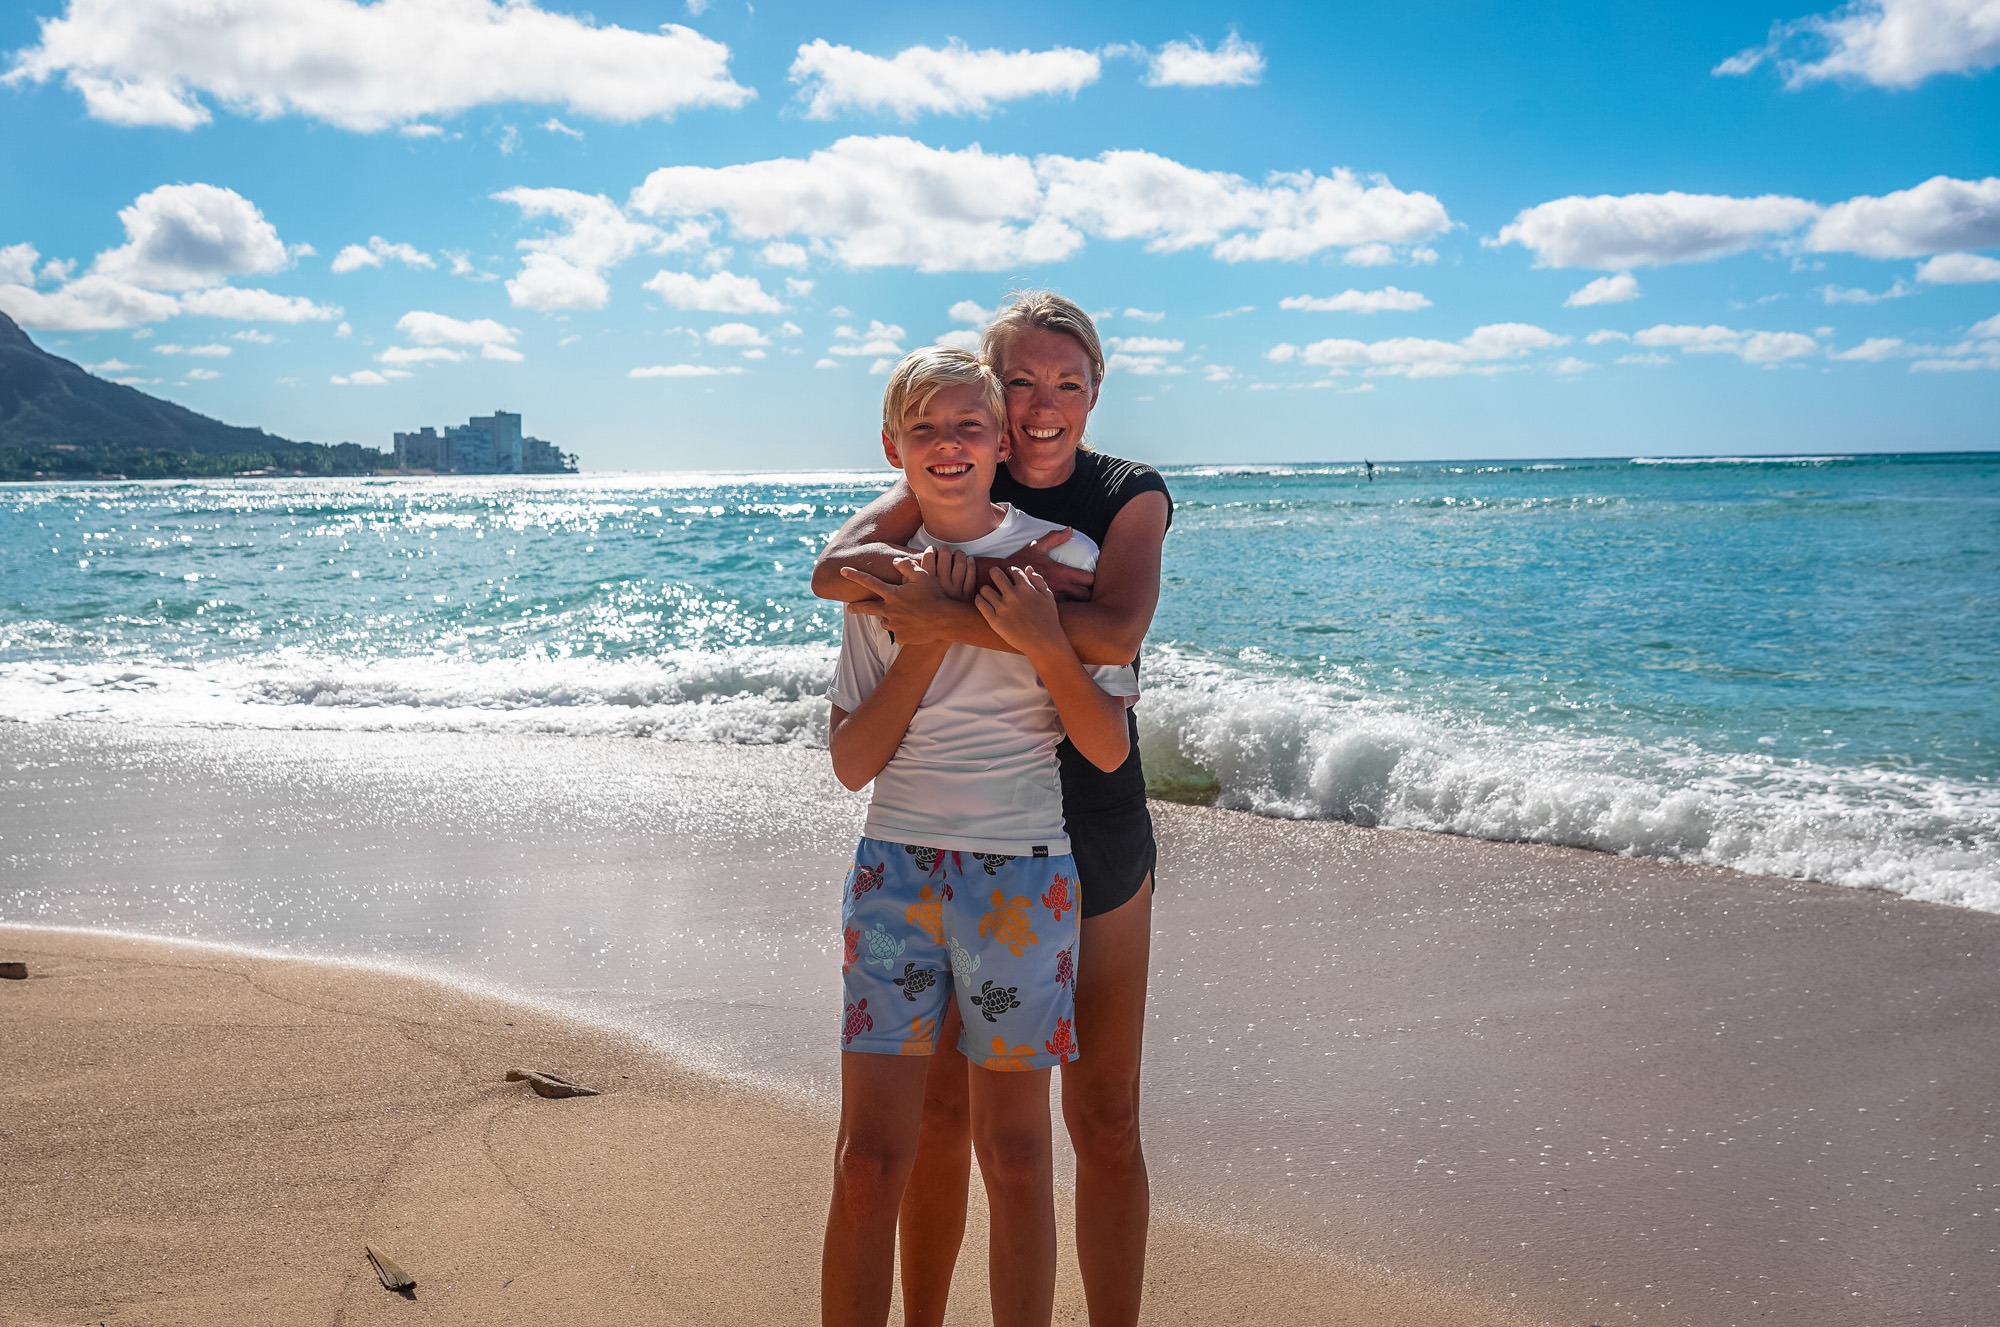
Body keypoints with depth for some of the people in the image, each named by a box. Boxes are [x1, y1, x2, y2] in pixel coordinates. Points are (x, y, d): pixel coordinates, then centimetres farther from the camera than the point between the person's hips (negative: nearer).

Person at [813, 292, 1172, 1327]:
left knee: (1105, 1123, 4)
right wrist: (989, 571, -26)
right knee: (940, 1109, 8)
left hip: (1093, 834, -1)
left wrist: (949, 614, -27)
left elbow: (1116, 632, -22)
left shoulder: (1130, 495, -3)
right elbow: (834, 569, -14)